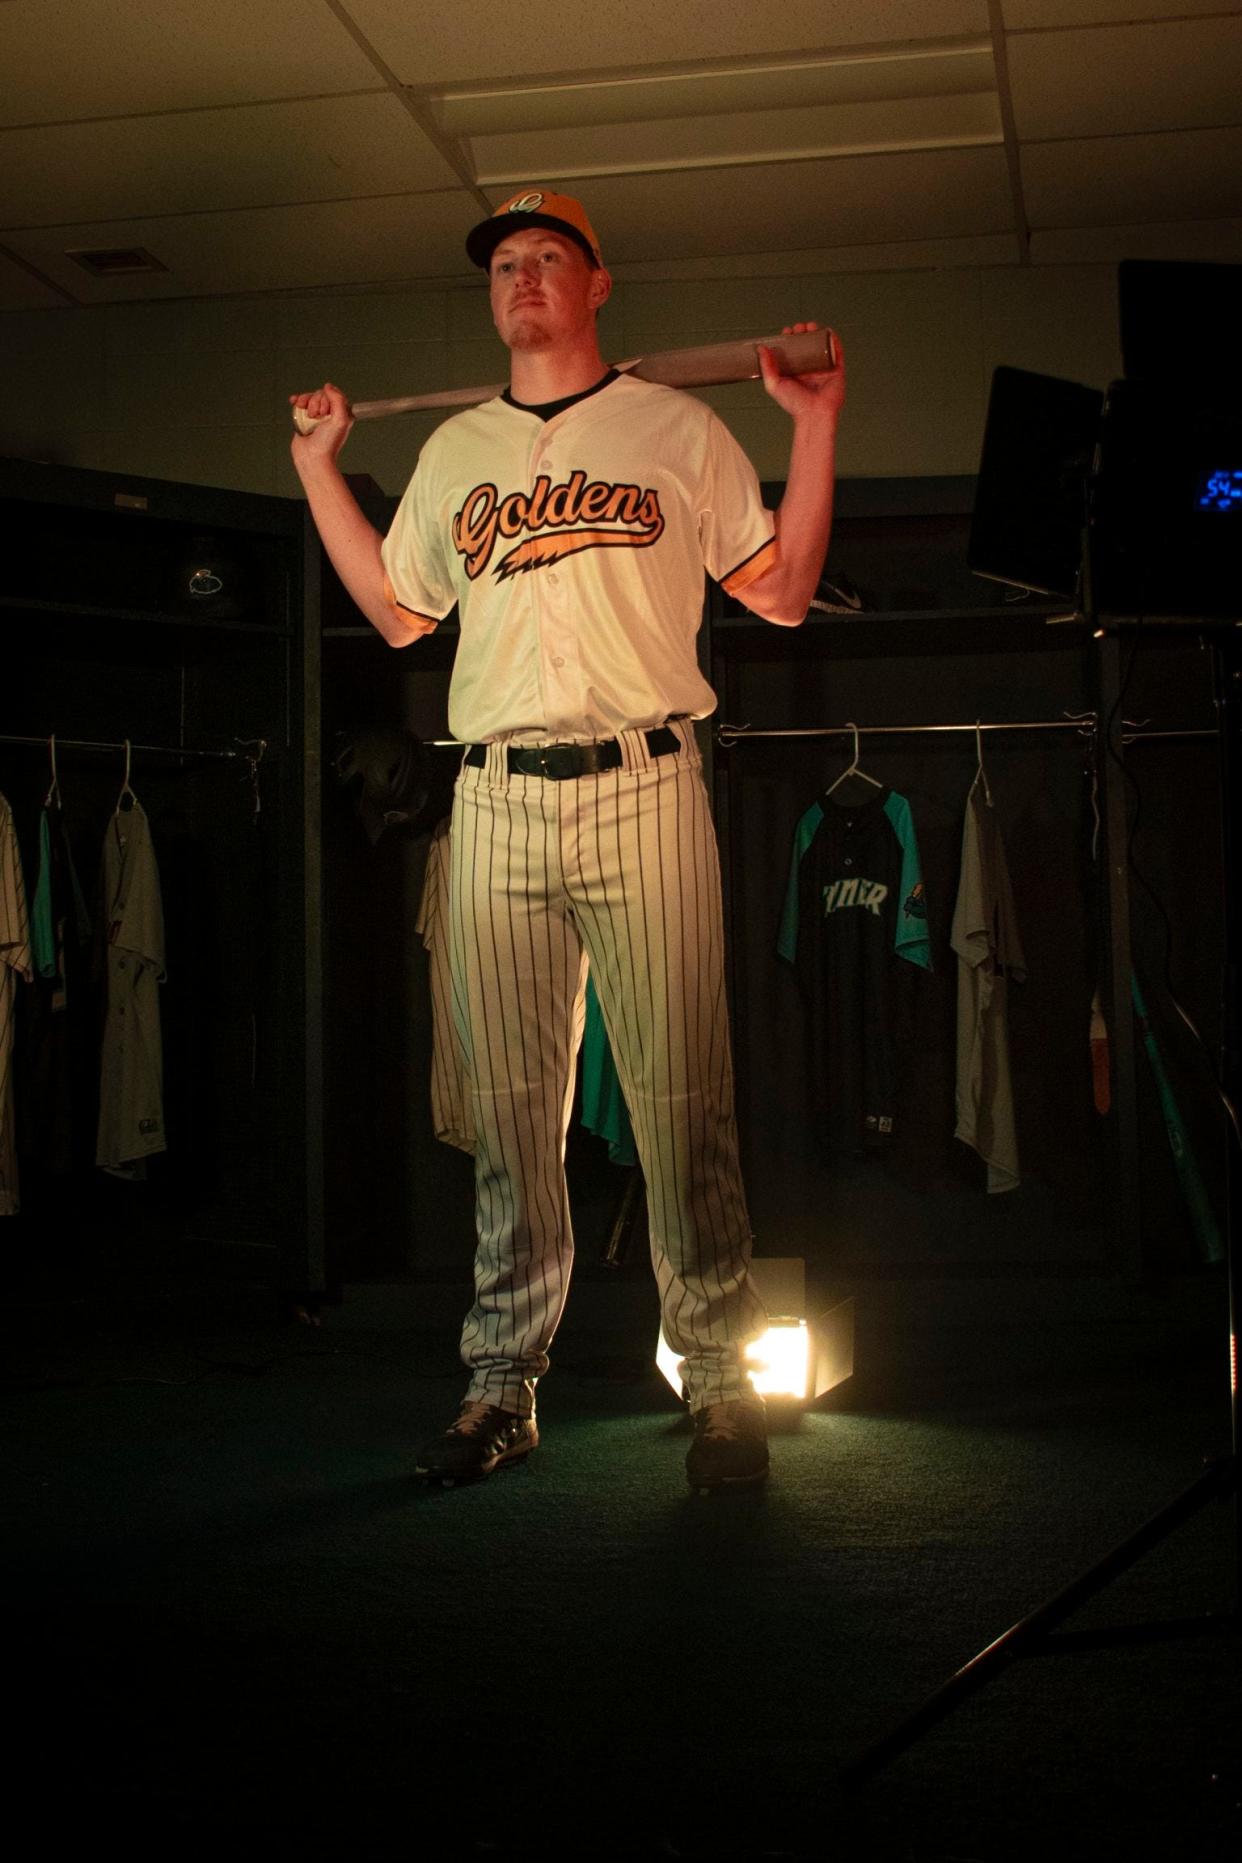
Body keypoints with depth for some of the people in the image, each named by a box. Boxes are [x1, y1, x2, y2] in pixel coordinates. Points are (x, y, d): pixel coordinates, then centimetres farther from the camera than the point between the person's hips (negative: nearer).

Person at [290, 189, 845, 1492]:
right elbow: (396, 612, 28)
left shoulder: (678, 429, 11)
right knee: (508, 1105, 4)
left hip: (643, 793, -3)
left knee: (680, 1099, -5)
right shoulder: (454, 451, 21)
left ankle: (719, 1378, 5)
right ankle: (502, 1385, 12)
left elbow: (783, 595, 9)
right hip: (496, 799, 3)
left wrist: (816, 422, 4)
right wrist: (317, 466, 26)